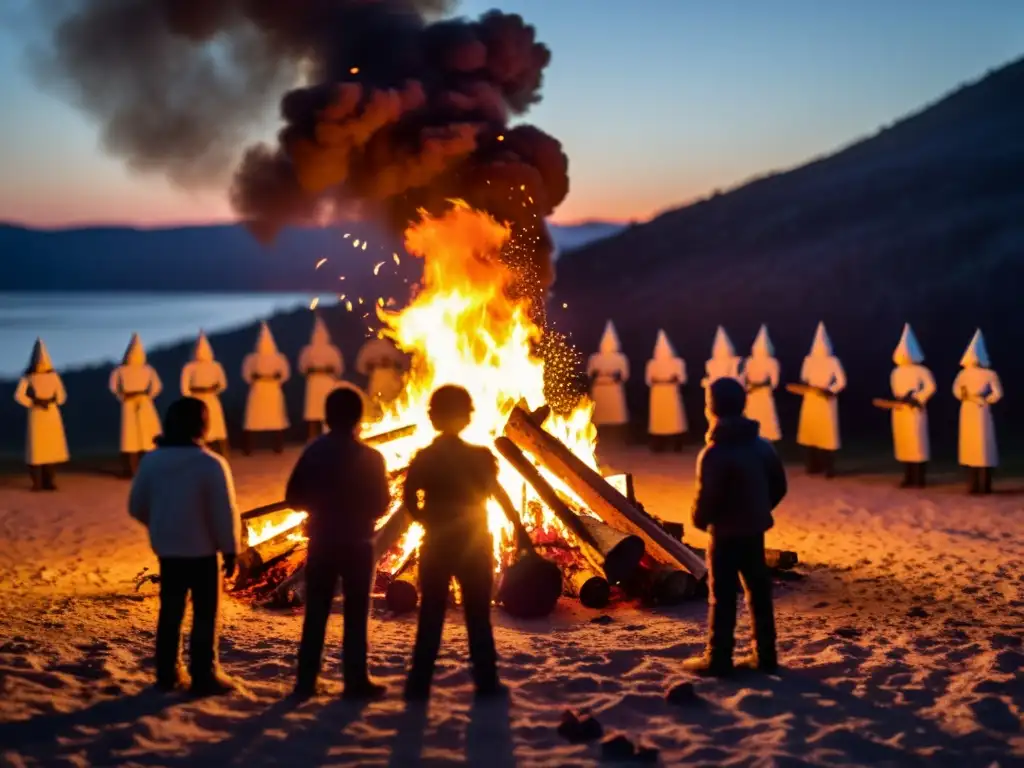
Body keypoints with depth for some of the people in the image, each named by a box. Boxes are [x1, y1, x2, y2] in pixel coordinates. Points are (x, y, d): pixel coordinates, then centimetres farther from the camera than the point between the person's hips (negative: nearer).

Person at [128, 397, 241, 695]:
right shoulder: (211, 463, -17)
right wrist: (230, 549, -5)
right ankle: (204, 676, 6)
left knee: (170, 611, 15)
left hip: (166, 548, 5)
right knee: (205, 613, 4)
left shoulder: (151, 460, -1)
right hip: (201, 550, -5)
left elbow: (137, 506, 8)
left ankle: (168, 672, 20)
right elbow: (224, 513, -15)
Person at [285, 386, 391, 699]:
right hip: (357, 543, -3)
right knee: (355, 614, 5)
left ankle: (306, 681, 12)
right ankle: (356, 681, 6)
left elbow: (294, 497, -2)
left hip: (321, 541, 3)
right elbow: (380, 505, -7)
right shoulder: (370, 457, -11)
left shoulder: (313, 451, -3)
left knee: (315, 613, 10)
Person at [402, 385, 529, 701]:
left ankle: (419, 685, 6)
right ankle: (486, 683, 10)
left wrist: (431, 521, 7)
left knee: (430, 618, 7)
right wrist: (519, 529, 1)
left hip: (436, 546, 1)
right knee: (478, 617, 8)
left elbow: (410, 502, -8)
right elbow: (499, 494, -6)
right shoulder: (480, 456, -6)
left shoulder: (423, 459, -3)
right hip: (473, 547, -1)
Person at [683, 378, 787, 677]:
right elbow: (779, 486, 10)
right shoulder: (762, 445, 4)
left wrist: (700, 521, -1)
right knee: (758, 592, 13)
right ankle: (765, 655, 19)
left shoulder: (714, 453, -19)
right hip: (755, 529, 7)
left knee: (723, 597, 1)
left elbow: (707, 497, -20)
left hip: (726, 532, -7)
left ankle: (718, 659, 7)